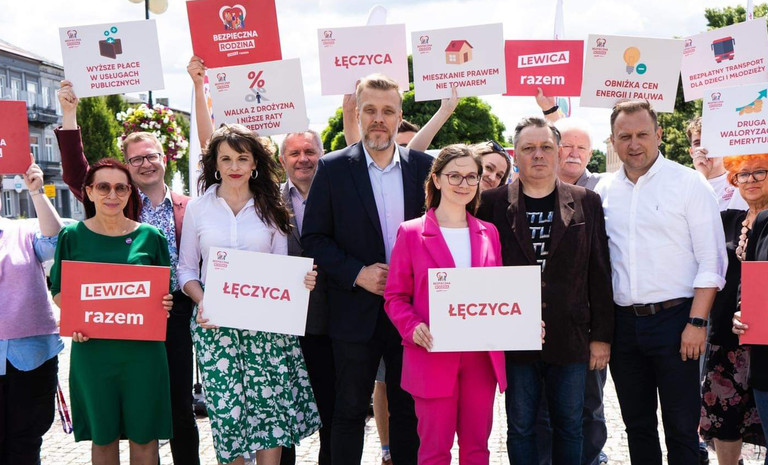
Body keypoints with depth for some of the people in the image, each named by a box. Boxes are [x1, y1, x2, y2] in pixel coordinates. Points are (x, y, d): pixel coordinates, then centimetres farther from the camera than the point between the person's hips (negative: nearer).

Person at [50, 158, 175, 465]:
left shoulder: (150, 236, 2)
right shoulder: (72, 236, 2)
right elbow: (59, 290, 7)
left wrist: (163, 305, -12)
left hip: (142, 348, 0)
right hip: (91, 348, 0)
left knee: (144, 434, 7)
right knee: (103, 434, 11)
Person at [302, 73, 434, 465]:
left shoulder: (422, 166, 3)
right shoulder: (333, 168, -2)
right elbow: (314, 238, -3)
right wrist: (357, 273, -14)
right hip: (356, 312, -2)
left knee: (409, 409, 13)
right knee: (350, 410, 9)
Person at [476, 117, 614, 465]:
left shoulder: (586, 203, 4)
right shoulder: (493, 203, 1)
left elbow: (599, 274, 4)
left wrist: (602, 336, 2)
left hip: (571, 338, 1)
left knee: (569, 426, 12)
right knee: (520, 427, 9)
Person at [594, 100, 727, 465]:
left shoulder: (688, 183, -3)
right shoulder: (604, 190, 8)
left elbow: (711, 260, -6)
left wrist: (697, 322, -13)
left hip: (674, 320, -4)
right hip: (624, 322, 4)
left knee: (681, 428, 1)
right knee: (637, 425, 14)